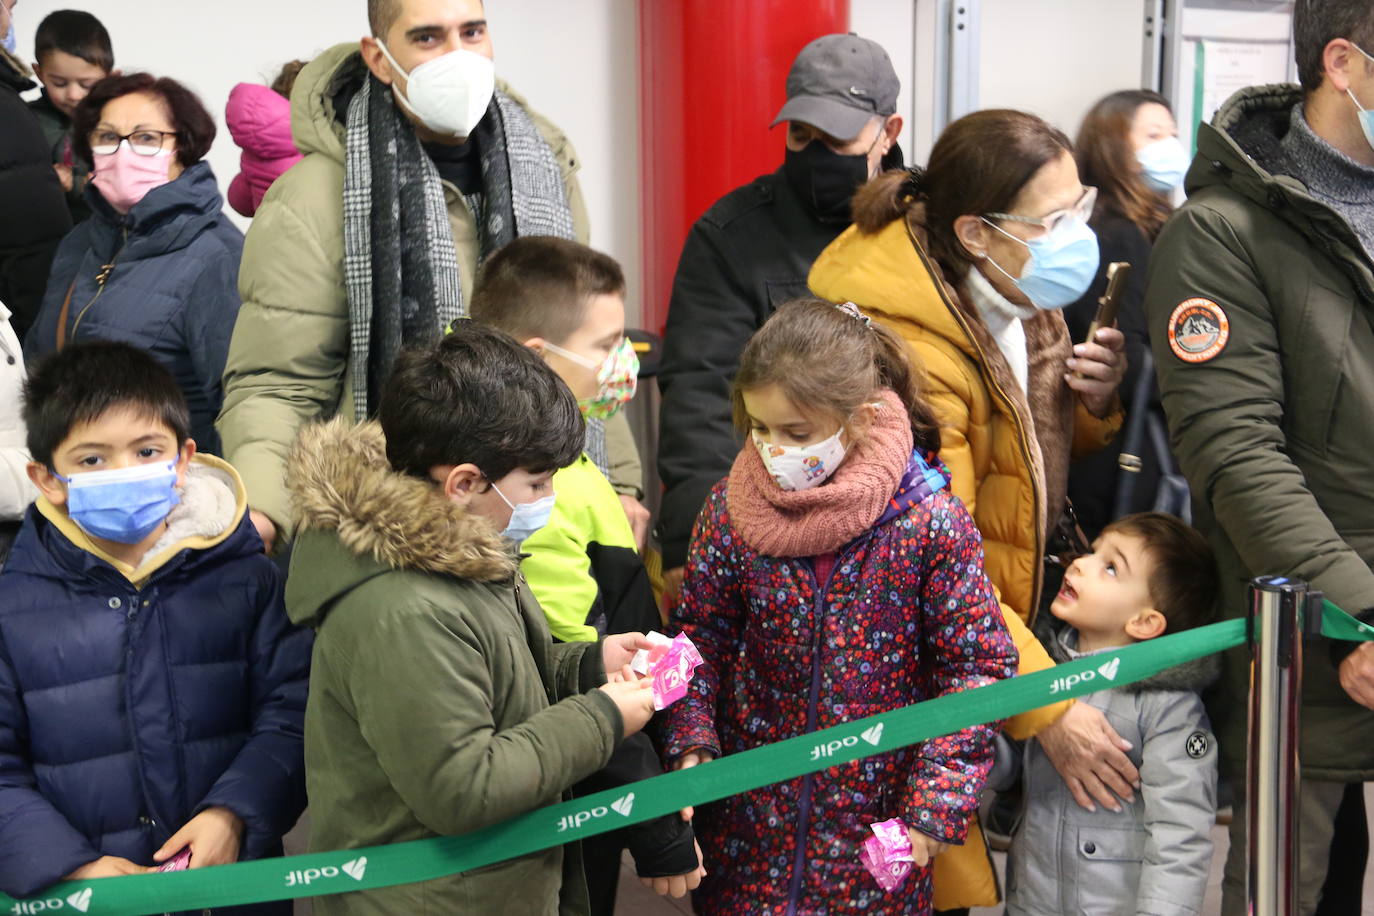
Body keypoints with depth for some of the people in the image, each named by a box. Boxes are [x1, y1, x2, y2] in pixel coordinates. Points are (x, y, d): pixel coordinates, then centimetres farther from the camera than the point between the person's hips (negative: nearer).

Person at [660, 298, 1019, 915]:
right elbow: (699, 633, 5)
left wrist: (939, 798, -14)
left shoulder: (930, 522, -14)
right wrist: (692, 743, -9)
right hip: (748, 812, 2)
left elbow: (979, 664, -8)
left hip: (879, 825, -2)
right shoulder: (730, 509, -6)